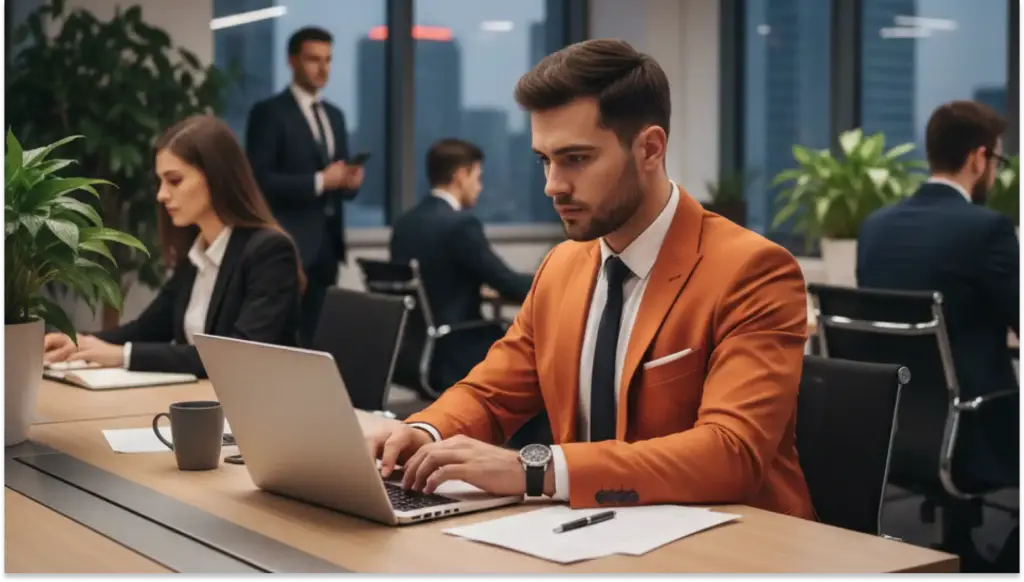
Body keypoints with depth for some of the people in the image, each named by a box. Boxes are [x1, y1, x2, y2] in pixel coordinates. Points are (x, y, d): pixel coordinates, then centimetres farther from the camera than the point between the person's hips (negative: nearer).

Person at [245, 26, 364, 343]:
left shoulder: (335, 115, 17)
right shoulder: (269, 112, -5)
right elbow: (259, 180, -14)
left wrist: (350, 180, -3)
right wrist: (318, 182, -19)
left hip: (327, 243, 7)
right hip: (288, 245, -7)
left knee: (320, 333, 7)